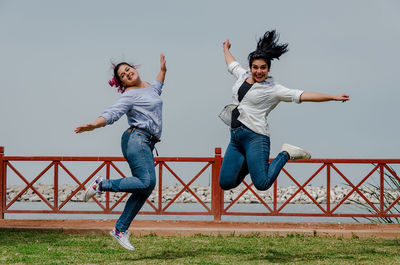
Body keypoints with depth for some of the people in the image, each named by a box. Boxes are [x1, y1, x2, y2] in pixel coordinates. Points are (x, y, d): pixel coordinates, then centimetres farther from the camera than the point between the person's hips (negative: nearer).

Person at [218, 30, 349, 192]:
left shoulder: (273, 89, -3)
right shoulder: (243, 76, 13)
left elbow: (302, 96, -6)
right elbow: (231, 64, 36)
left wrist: (333, 97, -12)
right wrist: (226, 49, 55)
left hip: (255, 137, -6)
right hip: (235, 137, 6)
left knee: (262, 184, -16)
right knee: (225, 183, 2)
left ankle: (285, 154, 8)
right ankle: (248, 160, 27)